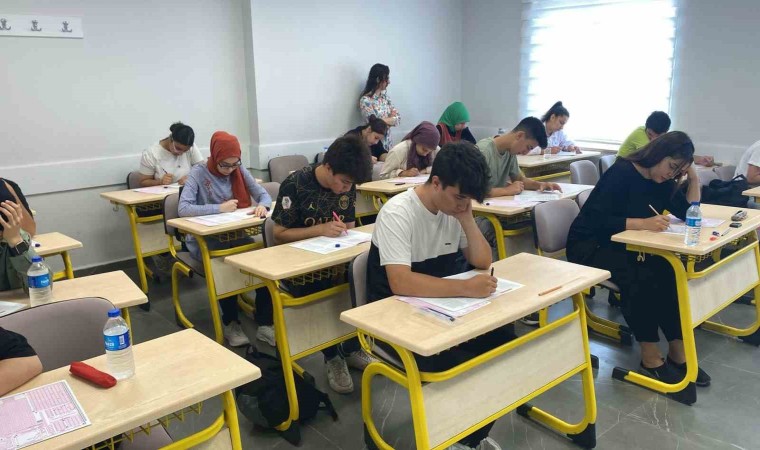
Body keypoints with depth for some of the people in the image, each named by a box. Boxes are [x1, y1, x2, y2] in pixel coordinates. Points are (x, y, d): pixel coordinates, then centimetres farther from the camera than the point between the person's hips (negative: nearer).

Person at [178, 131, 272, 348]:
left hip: (234, 235, 4)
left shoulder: (240, 171, 4)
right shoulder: (198, 174, -10)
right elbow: (183, 209, -23)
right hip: (204, 240, -4)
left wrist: (262, 205, -20)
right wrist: (219, 208, -25)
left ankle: (265, 322, -15)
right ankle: (231, 323, -13)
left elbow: (263, 194, 4)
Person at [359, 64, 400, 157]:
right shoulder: (365, 100, -14)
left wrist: (383, 120, -12)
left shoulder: (384, 96, 8)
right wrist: (390, 119, -4)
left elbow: (398, 118, 3)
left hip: (388, 143, 6)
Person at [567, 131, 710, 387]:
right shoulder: (622, 173, -18)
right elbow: (598, 221, -28)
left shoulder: (662, 182, 6)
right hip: (590, 246, -7)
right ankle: (650, 357, -19)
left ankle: (677, 352, -9)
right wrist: (643, 223, -35)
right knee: (639, 278, -32)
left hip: (623, 246, 7)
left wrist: (693, 179, -3)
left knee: (669, 273, -19)